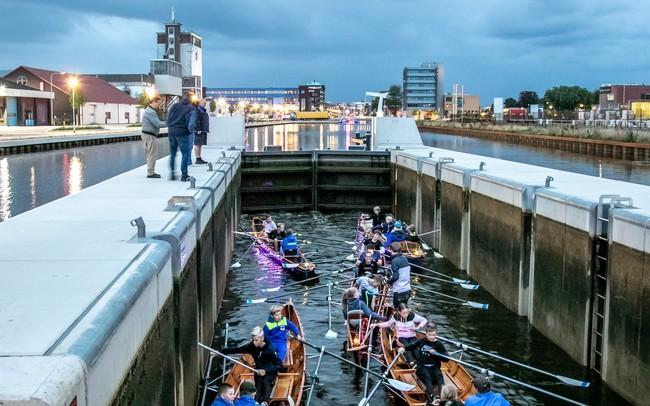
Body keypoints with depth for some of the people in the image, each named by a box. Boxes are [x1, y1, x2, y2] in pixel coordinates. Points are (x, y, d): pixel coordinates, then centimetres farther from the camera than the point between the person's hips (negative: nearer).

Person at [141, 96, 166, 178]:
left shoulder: (149, 110, 18)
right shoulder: (151, 112, -17)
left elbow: (155, 123, 19)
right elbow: (157, 124, -21)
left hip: (148, 134, 11)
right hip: (149, 135, -11)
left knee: (150, 154, 15)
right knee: (152, 154, -7)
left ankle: (151, 172, 20)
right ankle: (150, 173, -3)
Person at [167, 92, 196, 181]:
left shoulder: (174, 106, 10)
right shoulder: (191, 108, -6)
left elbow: (168, 119, 8)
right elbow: (191, 123, -13)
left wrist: (171, 128, 16)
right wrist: (190, 131, 4)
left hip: (172, 132, 5)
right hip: (182, 133, -5)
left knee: (172, 154, 16)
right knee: (185, 154, 5)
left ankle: (172, 173, 15)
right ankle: (184, 175, 4)